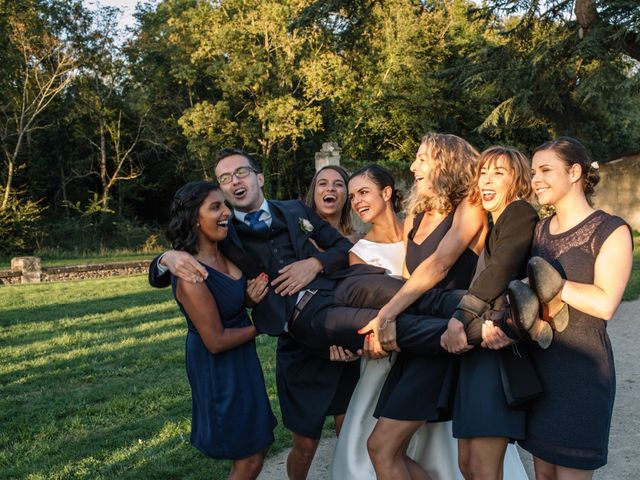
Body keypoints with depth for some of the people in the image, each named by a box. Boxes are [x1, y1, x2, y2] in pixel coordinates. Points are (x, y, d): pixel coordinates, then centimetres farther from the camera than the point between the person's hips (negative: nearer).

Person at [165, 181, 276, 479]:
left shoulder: (223, 253, -3)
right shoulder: (191, 276, -28)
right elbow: (216, 341, -23)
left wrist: (252, 297, -11)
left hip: (240, 359, 8)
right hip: (218, 367, -8)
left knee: (258, 442, 21)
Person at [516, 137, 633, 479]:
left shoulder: (611, 231, -8)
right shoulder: (540, 230, 12)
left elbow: (605, 304, -19)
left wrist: (552, 283, -13)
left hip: (582, 368, -6)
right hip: (538, 364, 6)